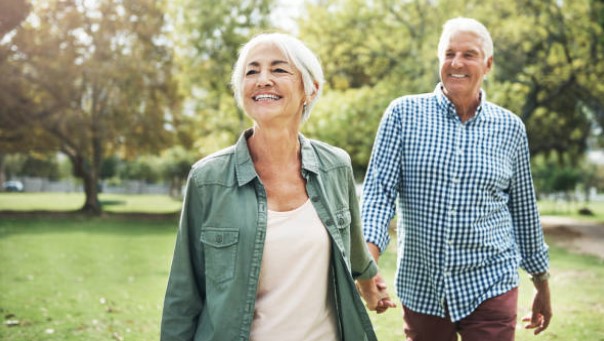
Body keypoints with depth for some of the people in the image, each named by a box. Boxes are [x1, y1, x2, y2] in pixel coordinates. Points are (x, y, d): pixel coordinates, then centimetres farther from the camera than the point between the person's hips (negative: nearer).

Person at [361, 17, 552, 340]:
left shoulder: (510, 128, 3)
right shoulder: (404, 113, -2)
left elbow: (524, 211, 11)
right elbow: (379, 189, -7)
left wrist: (542, 285, 17)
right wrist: (368, 258, -23)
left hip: (489, 286, 0)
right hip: (420, 289, 0)